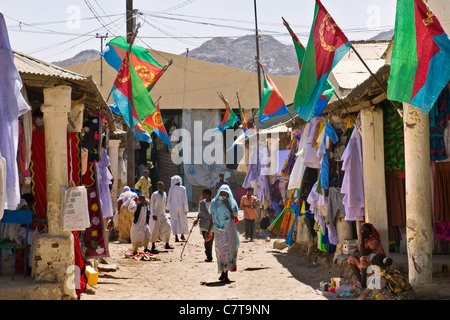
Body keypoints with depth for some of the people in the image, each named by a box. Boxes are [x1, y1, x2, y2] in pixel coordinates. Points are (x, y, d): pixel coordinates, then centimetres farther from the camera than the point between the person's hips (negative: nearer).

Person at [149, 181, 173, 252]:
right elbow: (152, 205, -9)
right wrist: (153, 214, -16)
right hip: (155, 215, -5)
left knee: (168, 227, -6)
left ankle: (167, 244, 1)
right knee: (155, 230, -3)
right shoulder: (154, 194, -8)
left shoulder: (164, 194, 10)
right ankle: (153, 245, 10)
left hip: (162, 214, 5)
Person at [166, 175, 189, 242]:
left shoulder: (171, 189, -5)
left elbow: (169, 198, -4)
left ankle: (176, 236, -14)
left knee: (174, 221, -1)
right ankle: (182, 235, 32)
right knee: (182, 220, 19)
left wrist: (168, 207, 9)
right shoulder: (182, 188, -6)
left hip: (173, 207, -1)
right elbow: (185, 199, -9)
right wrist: (186, 209, -5)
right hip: (181, 207, 1)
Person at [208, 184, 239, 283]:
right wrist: (209, 231, 10)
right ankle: (223, 273, 17)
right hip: (218, 230, 2)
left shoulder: (231, 203, 1)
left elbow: (233, 216, -10)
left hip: (229, 230, -2)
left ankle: (225, 274, -2)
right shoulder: (214, 203, 8)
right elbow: (212, 219, 12)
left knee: (228, 250, -6)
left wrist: (228, 206, -16)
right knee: (220, 251, 4)